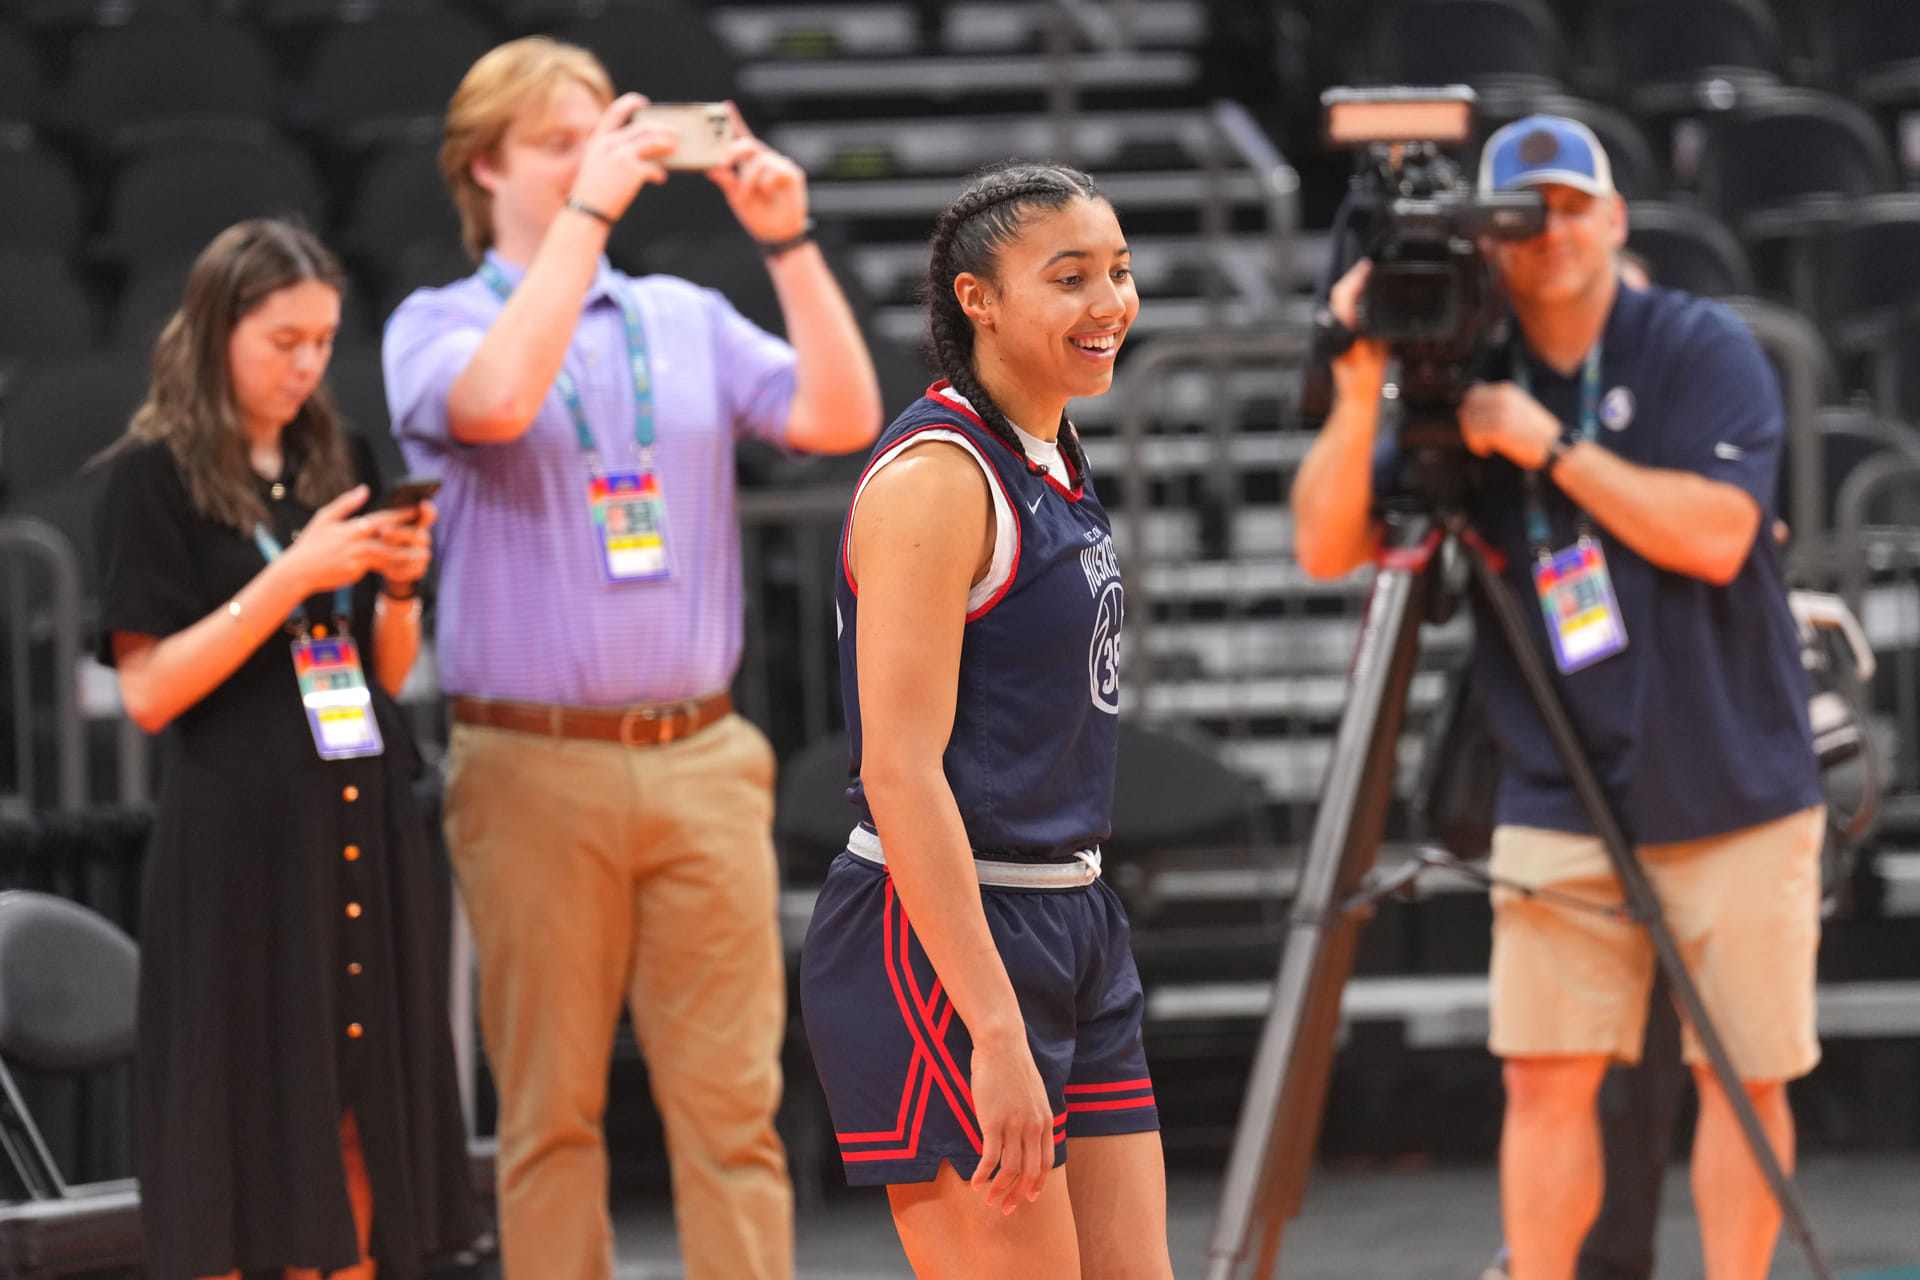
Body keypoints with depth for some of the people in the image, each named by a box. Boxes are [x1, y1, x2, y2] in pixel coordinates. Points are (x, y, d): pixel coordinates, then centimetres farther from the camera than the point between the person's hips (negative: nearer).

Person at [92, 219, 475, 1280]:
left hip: (361, 835, 5)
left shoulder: (331, 465, 14)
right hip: (237, 846, -5)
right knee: (230, 1151, -4)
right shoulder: (153, 476, -3)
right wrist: (291, 578, -16)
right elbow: (148, 692, -11)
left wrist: (399, 585, -2)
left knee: (351, 1146, 3)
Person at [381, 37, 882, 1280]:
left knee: (730, 1095, -1)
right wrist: (589, 210, -15)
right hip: (538, 766, -3)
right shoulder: (439, 328, 4)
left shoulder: (686, 321, 14)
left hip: (702, 759, 3)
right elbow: (501, 397, -19)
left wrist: (789, 241, -7)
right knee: (552, 1108, 1)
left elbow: (840, 419, 1)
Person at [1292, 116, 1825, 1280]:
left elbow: (1716, 533, -19)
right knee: (1547, 1076, -5)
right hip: (1562, 806, 2)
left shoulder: (1705, 351, -5)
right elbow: (1328, 547, -3)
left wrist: (1553, 448, -19)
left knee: (1745, 1075, 2)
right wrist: (1360, 392, -16)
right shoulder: (1467, 385, 4)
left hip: (1733, 789, -2)